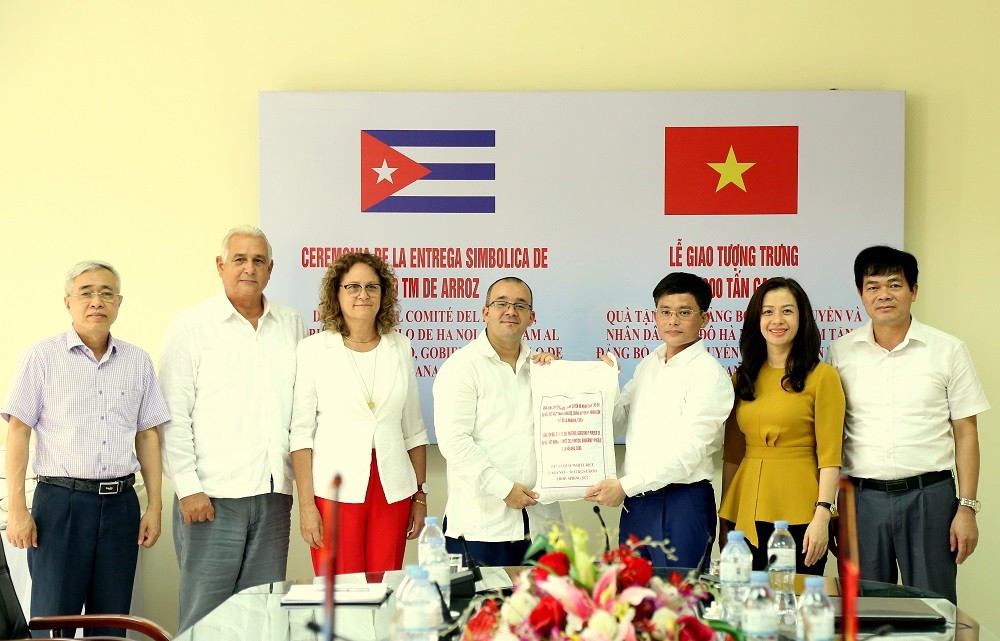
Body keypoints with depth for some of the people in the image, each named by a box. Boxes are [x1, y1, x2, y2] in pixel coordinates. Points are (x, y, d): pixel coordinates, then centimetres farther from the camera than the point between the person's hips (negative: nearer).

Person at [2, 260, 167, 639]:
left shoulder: (138, 362, 10)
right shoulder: (42, 357, 0)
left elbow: (147, 436, 13)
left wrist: (154, 506, 8)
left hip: (121, 504, 3)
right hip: (61, 502, -3)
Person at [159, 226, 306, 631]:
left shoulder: (292, 327, 13)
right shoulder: (191, 327, 0)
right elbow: (173, 415, -4)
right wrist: (188, 488, -9)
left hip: (273, 494, 4)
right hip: (213, 495, -4)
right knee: (205, 613, -3)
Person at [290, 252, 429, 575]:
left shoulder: (399, 347, 10)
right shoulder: (314, 349, 0)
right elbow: (301, 432, -2)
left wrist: (420, 494, 12)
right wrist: (306, 505, -7)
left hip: (393, 493, 3)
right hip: (336, 491, -3)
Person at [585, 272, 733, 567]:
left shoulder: (709, 374, -8)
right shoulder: (647, 366, 15)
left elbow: (688, 452, -15)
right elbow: (614, 423, 22)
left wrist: (625, 486, -16)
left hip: (681, 503, -7)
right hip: (635, 503, 7)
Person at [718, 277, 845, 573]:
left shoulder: (822, 376, -1)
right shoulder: (743, 379, 13)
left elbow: (829, 454, -6)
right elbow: (732, 454, 14)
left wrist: (822, 515, -15)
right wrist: (724, 520, 11)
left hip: (799, 516, -4)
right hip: (746, 513, 4)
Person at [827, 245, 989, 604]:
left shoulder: (948, 351, 2)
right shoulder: (841, 352, 6)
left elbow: (965, 432, 3)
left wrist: (967, 507, -3)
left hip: (929, 496, -2)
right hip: (862, 497, 2)